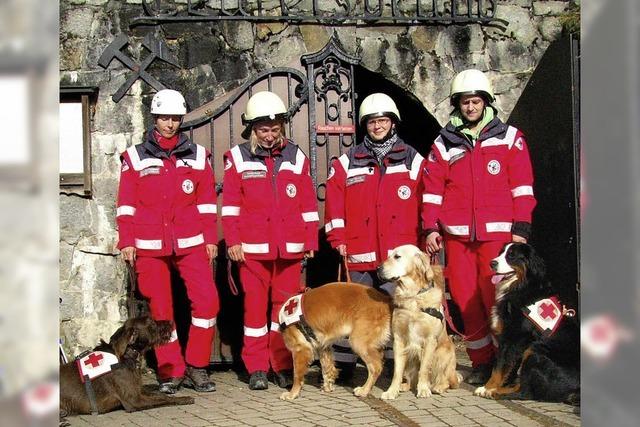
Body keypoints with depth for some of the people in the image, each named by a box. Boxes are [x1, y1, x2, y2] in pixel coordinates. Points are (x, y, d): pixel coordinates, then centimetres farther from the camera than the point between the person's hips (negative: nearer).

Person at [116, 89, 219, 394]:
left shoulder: (197, 155, 10)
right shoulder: (135, 157, 6)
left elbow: (206, 201, 10)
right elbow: (126, 204, 5)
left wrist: (210, 239, 6)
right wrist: (126, 242, -1)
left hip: (191, 243, 1)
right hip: (150, 246, -1)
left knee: (207, 300, -11)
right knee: (160, 308, 3)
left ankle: (196, 366, 3)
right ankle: (170, 372, 12)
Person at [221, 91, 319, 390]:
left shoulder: (296, 157, 10)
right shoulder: (238, 158, 4)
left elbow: (308, 204, 11)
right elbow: (230, 204, 2)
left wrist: (311, 241, 9)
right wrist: (233, 241, -5)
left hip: (290, 247, 2)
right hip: (252, 247, -2)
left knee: (286, 305, 4)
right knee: (255, 304, 2)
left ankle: (283, 366, 12)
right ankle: (257, 368, 8)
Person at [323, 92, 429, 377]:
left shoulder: (413, 161, 9)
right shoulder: (347, 163, 10)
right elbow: (334, 201, 7)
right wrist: (338, 239, 0)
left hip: (400, 255, -1)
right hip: (360, 255, 1)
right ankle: (342, 366, 14)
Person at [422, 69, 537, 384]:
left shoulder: (509, 137, 8)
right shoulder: (444, 143, 13)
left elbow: (522, 186, 4)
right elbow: (433, 190, 11)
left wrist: (521, 228, -3)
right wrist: (431, 228, 1)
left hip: (497, 233, -2)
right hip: (456, 234, 3)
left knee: (497, 299, -9)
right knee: (465, 299, 3)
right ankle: (481, 362, 14)